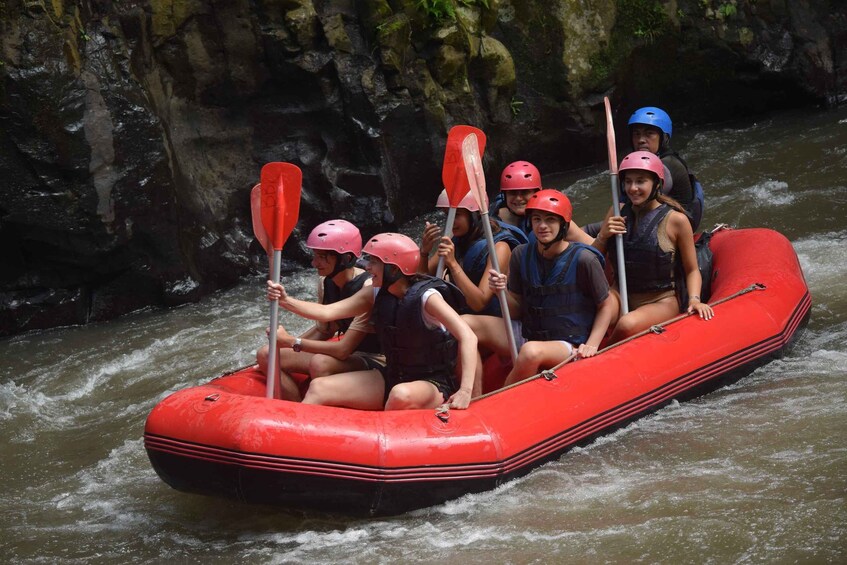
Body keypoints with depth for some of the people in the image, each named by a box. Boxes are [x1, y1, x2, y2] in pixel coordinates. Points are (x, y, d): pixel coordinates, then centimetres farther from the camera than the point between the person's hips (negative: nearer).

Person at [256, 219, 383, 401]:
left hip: (375, 360, -8)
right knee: (266, 355, -5)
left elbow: (343, 350, -27)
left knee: (320, 363, -39)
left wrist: (292, 342, -24)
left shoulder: (368, 288, -24)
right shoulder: (326, 283, 0)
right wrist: (286, 341, 1)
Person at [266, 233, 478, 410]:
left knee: (401, 395, -42)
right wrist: (286, 301, -18)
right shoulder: (376, 295, 2)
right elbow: (327, 312, -2)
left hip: (433, 384, -7)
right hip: (391, 377, 7)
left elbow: (468, 337, -27)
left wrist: (465, 391, -37)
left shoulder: (426, 296, -18)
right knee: (319, 388, -7)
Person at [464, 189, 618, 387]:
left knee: (532, 351, -39)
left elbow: (607, 305, -1)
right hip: (526, 334, 6)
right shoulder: (521, 254, 0)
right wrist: (502, 292, -15)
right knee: (466, 323, -11)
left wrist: (591, 345, -12)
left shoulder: (583, 259, -14)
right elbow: (517, 311, 6)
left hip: (568, 346, -6)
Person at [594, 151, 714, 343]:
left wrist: (694, 299, -16)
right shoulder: (617, 214, 6)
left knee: (628, 324, -36)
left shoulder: (676, 220, -5)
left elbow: (692, 270, 2)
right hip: (622, 299, 3)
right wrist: (602, 236, -8)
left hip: (661, 302, -3)